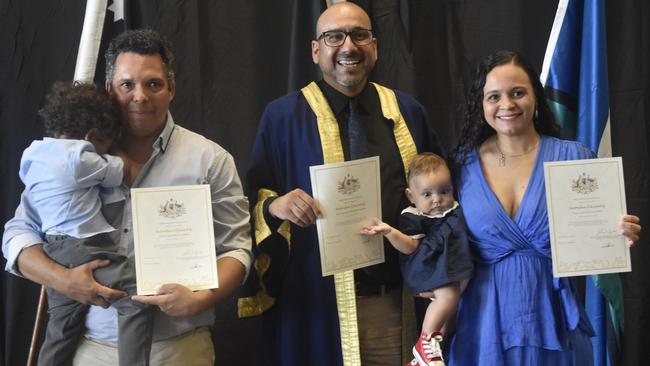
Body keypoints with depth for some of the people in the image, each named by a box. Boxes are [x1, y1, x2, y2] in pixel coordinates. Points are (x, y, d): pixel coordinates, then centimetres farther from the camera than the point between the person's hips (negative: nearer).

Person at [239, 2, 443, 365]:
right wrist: (274, 205, -22)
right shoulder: (284, 116, 0)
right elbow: (254, 199, 1)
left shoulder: (408, 111, 9)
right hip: (319, 302, -2)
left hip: (397, 299, 3)